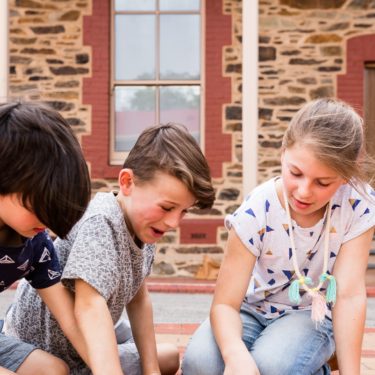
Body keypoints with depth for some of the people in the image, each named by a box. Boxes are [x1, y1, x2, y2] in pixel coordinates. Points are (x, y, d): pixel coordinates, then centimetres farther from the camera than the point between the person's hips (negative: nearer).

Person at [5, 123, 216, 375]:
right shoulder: (100, 223, -33)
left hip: (90, 340, 9)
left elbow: (139, 299, -2)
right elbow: (90, 306, -45)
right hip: (46, 350, -8)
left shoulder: (141, 220, -8)